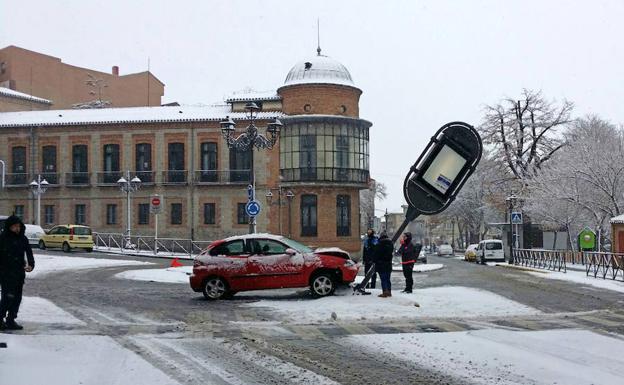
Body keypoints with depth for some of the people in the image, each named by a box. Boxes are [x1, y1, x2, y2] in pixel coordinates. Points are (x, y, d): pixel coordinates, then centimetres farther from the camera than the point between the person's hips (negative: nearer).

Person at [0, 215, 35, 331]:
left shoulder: (23, 238, 7)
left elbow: (29, 253, -1)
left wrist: (31, 265, -18)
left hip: (19, 273, 5)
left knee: (17, 298, 8)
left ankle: (11, 321, 17)